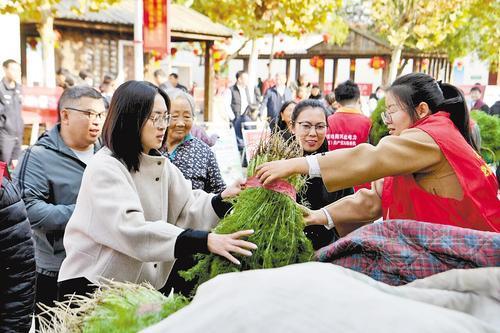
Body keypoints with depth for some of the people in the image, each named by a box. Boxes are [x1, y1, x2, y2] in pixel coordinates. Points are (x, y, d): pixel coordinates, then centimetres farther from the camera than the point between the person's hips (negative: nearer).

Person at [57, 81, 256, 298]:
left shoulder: (160, 165, 8)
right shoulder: (104, 168, -18)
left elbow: (188, 209, 0)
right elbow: (133, 229, -31)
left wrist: (223, 199, -20)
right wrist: (205, 241, -38)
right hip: (93, 285, -6)